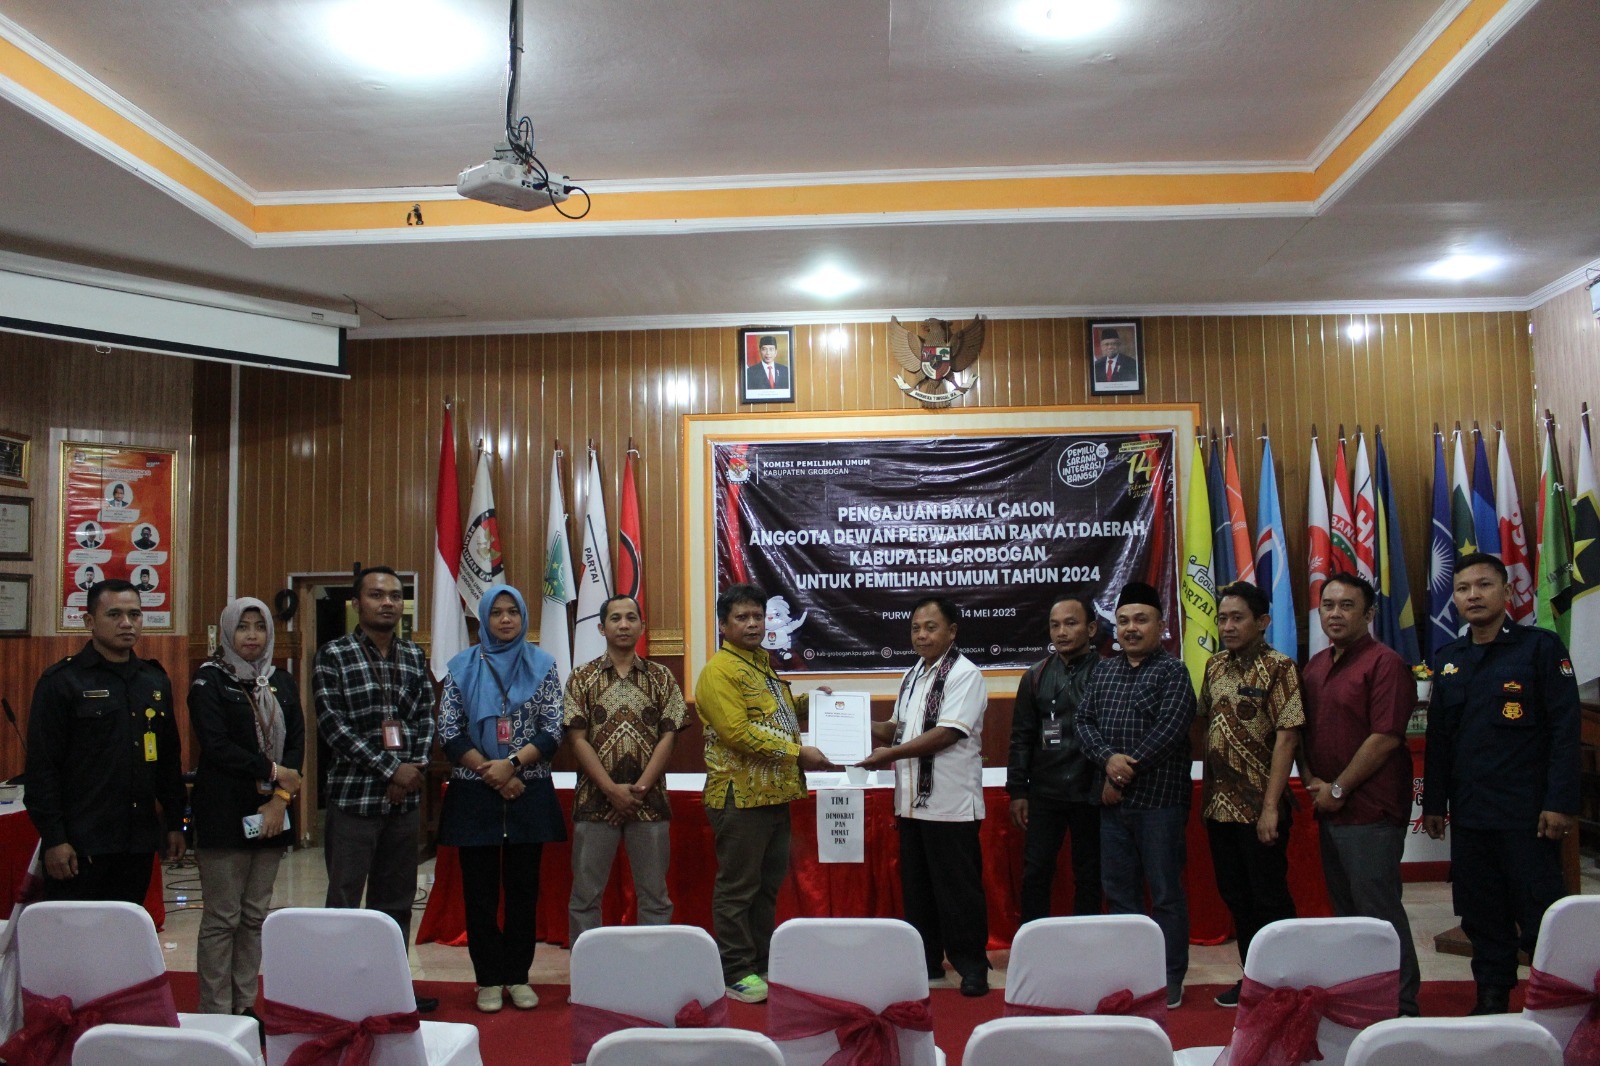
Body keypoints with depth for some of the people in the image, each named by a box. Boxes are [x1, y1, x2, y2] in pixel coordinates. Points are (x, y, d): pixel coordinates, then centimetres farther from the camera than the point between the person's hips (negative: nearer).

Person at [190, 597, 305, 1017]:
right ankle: (216, 1013, 7)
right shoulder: (209, 680, -2)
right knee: (222, 918, -1)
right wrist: (275, 772, -11)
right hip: (223, 813, -5)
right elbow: (215, 746, -12)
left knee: (255, 916, 9)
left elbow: (296, 743, 6)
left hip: (271, 813, 5)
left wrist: (281, 798, -7)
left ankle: (246, 1006, 16)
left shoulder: (282, 682, 12)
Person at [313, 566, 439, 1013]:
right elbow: (333, 724, -10)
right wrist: (391, 768, -13)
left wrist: (415, 767, -7)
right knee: (344, 902, 2)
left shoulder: (414, 656, 11)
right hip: (353, 796, -5)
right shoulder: (333, 655, -3)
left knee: (396, 901, 12)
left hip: (406, 797, 5)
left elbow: (426, 717, 11)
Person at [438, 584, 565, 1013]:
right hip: (474, 795, 0)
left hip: (529, 793, 0)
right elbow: (448, 732, -2)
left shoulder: (542, 665, 3)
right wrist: (491, 772, -10)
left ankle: (518, 976, 19)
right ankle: (488, 979, 17)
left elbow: (553, 730, -2)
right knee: (479, 889, 4)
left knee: (524, 887, 6)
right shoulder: (462, 666, 3)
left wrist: (512, 763, -15)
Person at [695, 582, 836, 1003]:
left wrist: (807, 701, 11)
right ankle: (736, 972, 9)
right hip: (740, 795, -9)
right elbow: (737, 731, -21)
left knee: (768, 884, 15)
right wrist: (797, 752, -20)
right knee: (738, 886, -1)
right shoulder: (720, 670, -12)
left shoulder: (764, 664, 17)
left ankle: (763, 962, 25)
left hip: (775, 794, 9)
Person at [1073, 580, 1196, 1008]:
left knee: (1166, 894, 3)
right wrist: (1109, 757, -13)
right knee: (1119, 891, 12)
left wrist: (1125, 773, -13)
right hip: (1113, 800, 6)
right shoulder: (1103, 669, 13)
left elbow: (1169, 731, -15)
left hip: (1159, 800, -6)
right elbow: (1084, 720, 6)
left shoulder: (1172, 670, -5)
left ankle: (1170, 980, 15)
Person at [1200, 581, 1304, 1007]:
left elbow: (1287, 736, -16)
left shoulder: (1278, 666, -11)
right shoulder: (1215, 666, 9)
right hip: (1220, 805, 7)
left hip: (1258, 807, -6)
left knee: (1270, 900, 4)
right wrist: (1207, 795, 8)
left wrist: (1271, 807, -19)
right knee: (1235, 896, 15)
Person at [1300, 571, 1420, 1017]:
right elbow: (1304, 730, 19)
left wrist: (1339, 789, -13)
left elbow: (1385, 738, -17)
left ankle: (1401, 1006, 10)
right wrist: (1309, 778, 2)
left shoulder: (1384, 664, -11)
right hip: (1329, 810, 8)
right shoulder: (1316, 665, 14)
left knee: (1378, 911, -2)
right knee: (1345, 909, 15)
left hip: (1370, 811, -8)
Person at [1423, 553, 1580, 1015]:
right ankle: (1492, 1000, 21)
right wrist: (1433, 802, 13)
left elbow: (1565, 728, -8)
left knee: (1540, 915, 2)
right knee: (1482, 915, 10)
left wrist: (1560, 802, -13)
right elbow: (1437, 738, 15)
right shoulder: (1448, 661, 11)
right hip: (1469, 812, 5)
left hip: (1527, 812, -5)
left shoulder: (1540, 647, -3)